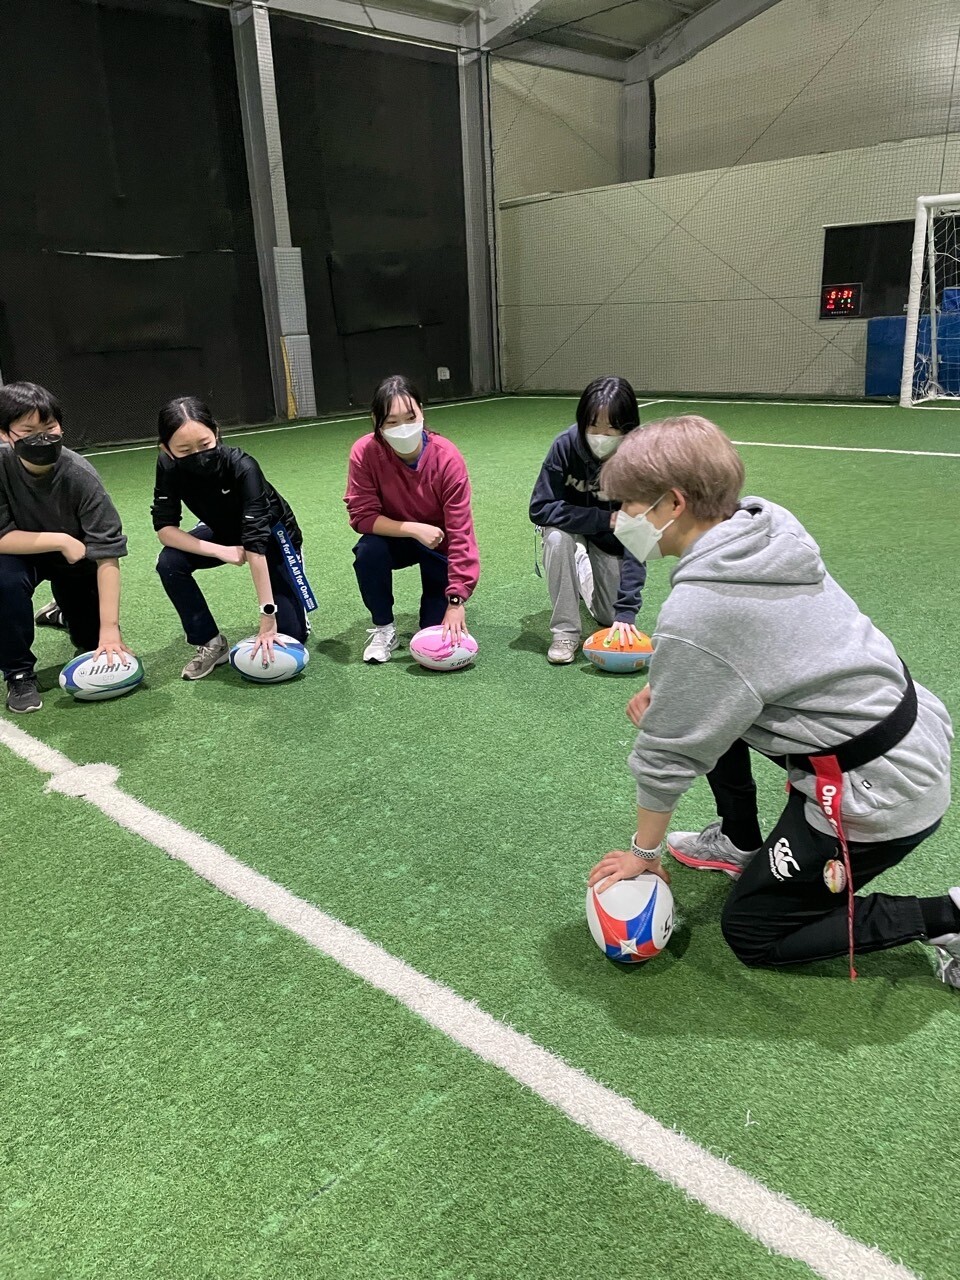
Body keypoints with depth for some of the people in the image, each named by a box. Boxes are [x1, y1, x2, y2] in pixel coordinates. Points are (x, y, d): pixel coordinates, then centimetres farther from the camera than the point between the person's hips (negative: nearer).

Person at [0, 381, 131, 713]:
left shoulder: (81, 477, -31)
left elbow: (107, 556, -32)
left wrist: (110, 629, -35)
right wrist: (61, 541, -33)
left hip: (76, 560, 1)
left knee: (93, 640, 3)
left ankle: (64, 611, 40)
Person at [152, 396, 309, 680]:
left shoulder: (242, 467, -38)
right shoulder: (168, 466, -25)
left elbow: (256, 543, -42)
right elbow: (164, 527, -20)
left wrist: (267, 616, -43)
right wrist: (218, 551, -33)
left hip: (273, 534, -4)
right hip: (226, 532, 4)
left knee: (289, 635, -11)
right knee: (170, 563, -25)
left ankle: (288, 612, 24)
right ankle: (211, 643, -7)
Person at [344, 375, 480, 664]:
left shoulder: (447, 457, -28)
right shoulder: (364, 452, -24)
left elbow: (460, 532, -27)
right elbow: (362, 515, -20)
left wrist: (457, 600, -30)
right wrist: (414, 528, -34)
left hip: (439, 545, -1)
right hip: (396, 539, 2)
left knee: (438, 630, -13)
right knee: (368, 550, -33)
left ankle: (439, 602, 25)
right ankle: (383, 629, -9)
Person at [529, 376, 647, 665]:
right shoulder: (566, 445, -30)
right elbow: (540, 509, -28)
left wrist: (626, 609, -38)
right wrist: (604, 519, -34)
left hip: (611, 537, 1)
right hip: (572, 523, 0)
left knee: (612, 617, -5)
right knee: (557, 536, -35)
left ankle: (586, 575, 29)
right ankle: (565, 630, -17)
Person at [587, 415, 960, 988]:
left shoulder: (695, 609, -26)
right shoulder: (765, 525, -2)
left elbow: (668, 752, -15)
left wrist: (645, 851, 0)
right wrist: (666, 688, 1)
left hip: (876, 793, -9)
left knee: (751, 934, 10)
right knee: (703, 700, 19)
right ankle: (741, 844, 34)